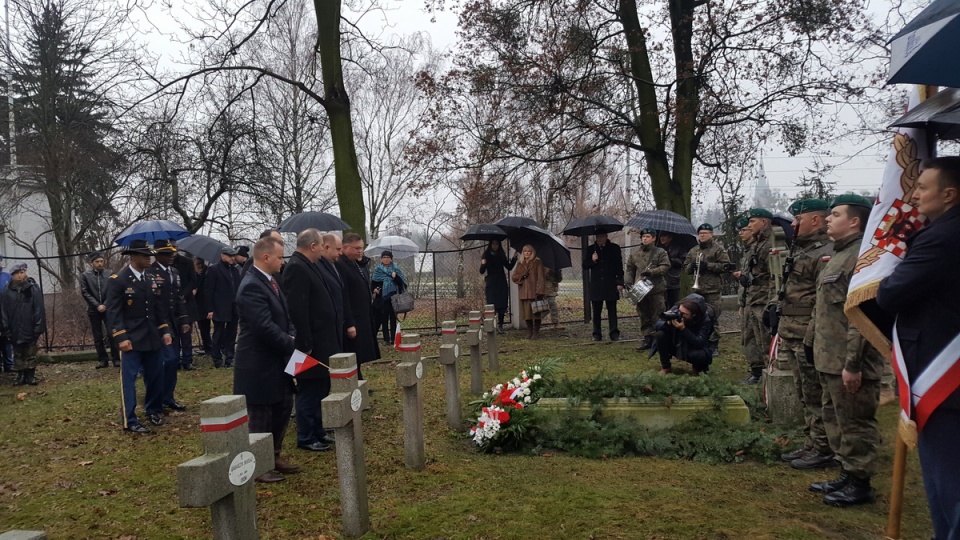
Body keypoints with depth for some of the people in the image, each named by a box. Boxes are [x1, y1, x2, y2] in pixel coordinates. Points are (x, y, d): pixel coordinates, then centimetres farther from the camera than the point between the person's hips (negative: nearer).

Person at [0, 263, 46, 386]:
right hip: (15, 331, 2)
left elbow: (39, 310, -6)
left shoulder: (33, 289, -5)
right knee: (18, 354, 11)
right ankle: (20, 376, 19)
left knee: (31, 354, 7)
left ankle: (31, 376, 16)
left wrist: (39, 329, -9)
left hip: (30, 330, -2)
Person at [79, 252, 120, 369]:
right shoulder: (85, 276, 2)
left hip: (108, 309, -1)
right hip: (94, 310, 1)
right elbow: (85, 293, -2)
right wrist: (97, 305, -10)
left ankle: (116, 359, 1)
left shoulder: (110, 274, 0)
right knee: (98, 336, 4)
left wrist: (105, 305, -10)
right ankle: (102, 359, 11)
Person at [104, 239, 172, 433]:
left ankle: (154, 411, 30)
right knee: (129, 379, -3)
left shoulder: (151, 279, 10)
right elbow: (113, 311, -12)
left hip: (152, 337, 6)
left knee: (156, 376, 12)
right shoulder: (117, 280, -8)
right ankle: (130, 421, 2)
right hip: (131, 339, -6)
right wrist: (121, 337, -18)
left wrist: (165, 330, 5)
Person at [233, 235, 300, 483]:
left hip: (276, 360, 10)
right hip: (259, 365, -10)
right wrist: (291, 344, -16)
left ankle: (274, 456, 32)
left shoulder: (269, 282, 10)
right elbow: (264, 327, -28)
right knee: (260, 416, 3)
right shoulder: (252, 286, -22)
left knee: (283, 407, 17)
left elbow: (284, 317, 15)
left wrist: (292, 336, -4)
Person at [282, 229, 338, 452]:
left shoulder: (308, 266, 13)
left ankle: (317, 432, 29)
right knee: (309, 392, 2)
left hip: (321, 342, 10)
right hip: (312, 345, -10)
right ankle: (306, 438, 14)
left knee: (319, 391, 18)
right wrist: (306, 344, -23)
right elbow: (297, 310, -24)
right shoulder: (296, 268, -18)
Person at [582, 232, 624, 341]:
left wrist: (620, 283, -3)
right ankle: (597, 334, 10)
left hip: (611, 285, -2)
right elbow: (585, 266, 10)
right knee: (596, 312, 4)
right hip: (596, 286, 2)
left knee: (612, 311, -1)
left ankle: (614, 334, 0)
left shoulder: (614, 248, 4)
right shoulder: (590, 250, 9)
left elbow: (619, 266, 3)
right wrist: (592, 261, -11)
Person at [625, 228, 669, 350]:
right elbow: (630, 269, 16)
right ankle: (646, 339, 14)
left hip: (656, 289, -4)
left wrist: (651, 272, -17)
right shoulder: (634, 253, 12)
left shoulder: (660, 252, 1)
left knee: (657, 315, -1)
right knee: (644, 316, 7)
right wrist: (629, 281, 3)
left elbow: (665, 267, -7)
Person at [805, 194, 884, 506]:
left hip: (849, 362, -10)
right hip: (830, 359, 10)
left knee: (855, 422, 2)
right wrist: (813, 341, 21)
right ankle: (847, 474, 31)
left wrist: (853, 363, -24)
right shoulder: (839, 255, 16)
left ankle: (859, 484, 14)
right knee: (835, 419, 18)